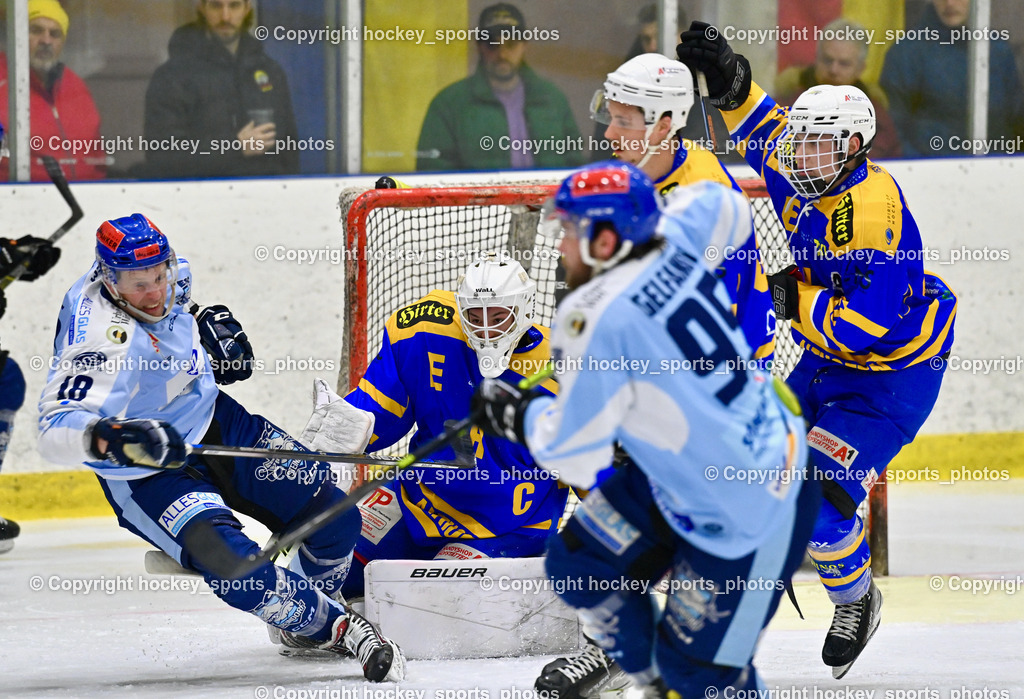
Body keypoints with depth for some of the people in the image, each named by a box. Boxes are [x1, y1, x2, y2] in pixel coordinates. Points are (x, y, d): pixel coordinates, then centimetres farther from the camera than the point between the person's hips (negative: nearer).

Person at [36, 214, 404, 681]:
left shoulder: (170, 272, -9)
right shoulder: (101, 337, -33)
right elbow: (56, 429, -42)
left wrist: (211, 320, 6)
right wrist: (106, 438, -60)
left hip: (214, 422, 7)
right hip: (146, 475, -7)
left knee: (332, 515, 3)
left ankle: (303, 627, 29)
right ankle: (335, 626, -7)